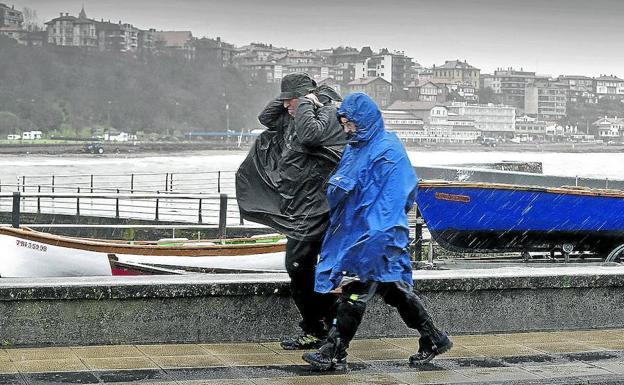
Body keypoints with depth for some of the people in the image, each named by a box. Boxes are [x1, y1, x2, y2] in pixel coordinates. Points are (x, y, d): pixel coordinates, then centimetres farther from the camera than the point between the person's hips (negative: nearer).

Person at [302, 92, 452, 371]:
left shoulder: (388, 151, -15)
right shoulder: (355, 147, 13)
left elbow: (392, 200, -20)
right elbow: (338, 185, 22)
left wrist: (376, 234, -25)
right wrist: (337, 186, 0)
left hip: (376, 235, -9)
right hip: (355, 229, 9)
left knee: (354, 290, -8)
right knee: (394, 290, 14)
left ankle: (334, 353, -4)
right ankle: (432, 340, 23)